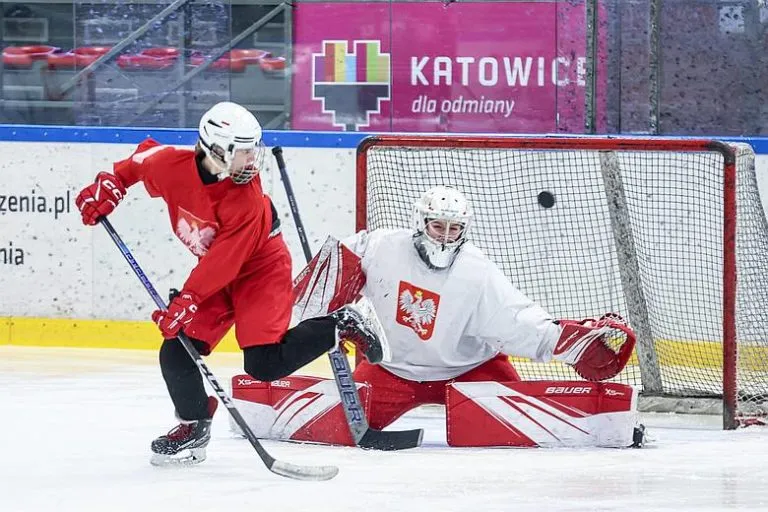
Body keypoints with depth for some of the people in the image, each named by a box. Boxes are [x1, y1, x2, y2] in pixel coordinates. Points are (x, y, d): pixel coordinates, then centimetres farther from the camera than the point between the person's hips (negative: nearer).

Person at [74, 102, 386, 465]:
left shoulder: (247, 198, -30)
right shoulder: (173, 166, -18)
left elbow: (222, 262, -32)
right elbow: (144, 156, 7)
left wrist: (187, 301, -35)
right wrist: (110, 185, -2)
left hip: (260, 270, -5)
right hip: (215, 273, 5)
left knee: (263, 364, -19)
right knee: (176, 353, -6)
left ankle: (339, 326, 0)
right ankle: (194, 426, 16)